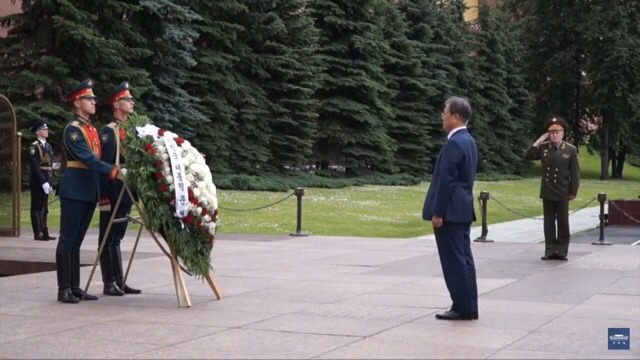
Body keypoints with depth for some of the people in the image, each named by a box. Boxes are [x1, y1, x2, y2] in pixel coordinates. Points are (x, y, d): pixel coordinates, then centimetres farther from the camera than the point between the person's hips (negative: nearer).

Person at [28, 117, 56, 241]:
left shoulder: (48, 146, 15)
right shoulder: (34, 146, -10)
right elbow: (35, 166, -17)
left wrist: (49, 182, 10)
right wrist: (43, 182, -21)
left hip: (45, 181, 8)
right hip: (37, 181, -8)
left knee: (44, 208, 9)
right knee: (37, 207, -4)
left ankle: (44, 232, 13)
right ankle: (38, 233, -3)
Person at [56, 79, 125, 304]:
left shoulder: (93, 129, 16)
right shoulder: (72, 129, -10)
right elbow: (87, 158, -21)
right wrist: (114, 172, -27)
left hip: (90, 190, 8)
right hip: (74, 189, -8)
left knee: (77, 241, 11)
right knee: (67, 240, -4)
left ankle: (75, 287, 14)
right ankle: (64, 289, -2)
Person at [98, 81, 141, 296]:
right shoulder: (108, 131, -11)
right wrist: (104, 197, -21)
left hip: (127, 192, 8)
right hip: (113, 192, -8)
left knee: (117, 236, 13)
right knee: (108, 238, -1)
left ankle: (119, 281, 17)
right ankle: (109, 283, 3)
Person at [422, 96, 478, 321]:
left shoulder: (454, 143, -17)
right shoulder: (468, 140, 14)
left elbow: (446, 181, -20)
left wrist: (437, 212, -18)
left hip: (450, 211, -10)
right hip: (462, 209, 10)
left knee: (453, 260, -5)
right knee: (463, 258, 10)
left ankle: (463, 308, -2)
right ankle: (468, 307, 13)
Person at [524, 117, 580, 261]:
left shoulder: (571, 150, -4)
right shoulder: (543, 147, 5)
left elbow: (575, 173, -3)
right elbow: (528, 157, -3)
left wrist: (573, 191, -7)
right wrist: (538, 142, -8)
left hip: (562, 193, -3)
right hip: (547, 192, 3)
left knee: (563, 222, 4)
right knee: (549, 222, 6)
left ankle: (562, 251, 9)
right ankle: (550, 250, 10)